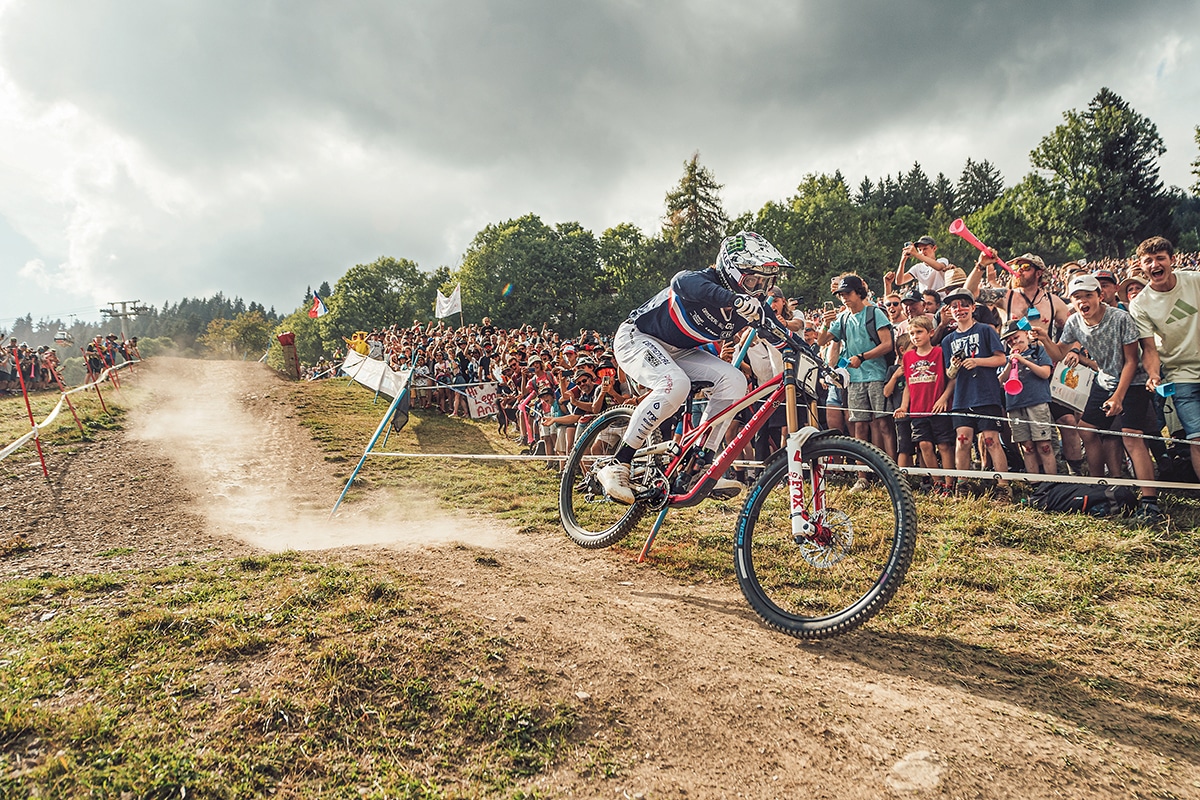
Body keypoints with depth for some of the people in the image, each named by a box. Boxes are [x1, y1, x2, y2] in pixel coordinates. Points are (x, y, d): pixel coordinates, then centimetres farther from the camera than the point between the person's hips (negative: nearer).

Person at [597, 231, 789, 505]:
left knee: (733, 380, -15)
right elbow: (682, 281, -52)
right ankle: (617, 466, -26)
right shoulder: (705, 280, -29)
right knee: (675, 384, -35)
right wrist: (733, 299, -69)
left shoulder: (751, 307, -8)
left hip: (678, 351, 7)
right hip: (637, 338, -7)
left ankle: (702, 465, -10)